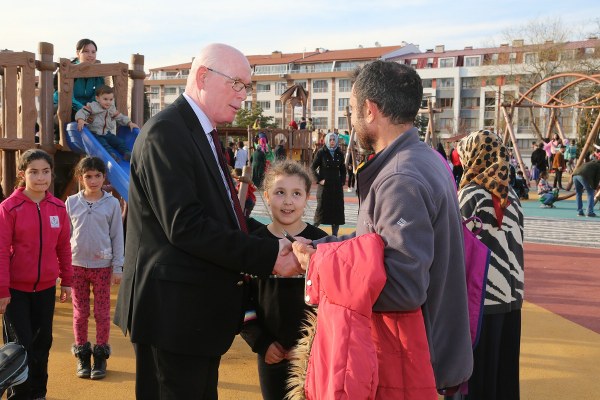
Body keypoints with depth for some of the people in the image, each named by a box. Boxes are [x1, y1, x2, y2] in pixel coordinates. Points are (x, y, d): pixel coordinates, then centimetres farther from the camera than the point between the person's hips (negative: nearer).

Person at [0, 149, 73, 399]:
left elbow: (63, 246, 8)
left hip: (46, 287, 4)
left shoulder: (58, 207, 1)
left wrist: (67, 280, 9)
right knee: (20, 345, 1)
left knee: (42, 343, 13)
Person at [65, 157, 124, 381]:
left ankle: (100, 356, 16)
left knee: (102, 313, 5)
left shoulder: (112, 203, -2)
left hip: (102, 265, -1)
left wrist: (117, 267, -2)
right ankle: (82, 356, 20)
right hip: (77, 264, 2)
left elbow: (117, 236, 0)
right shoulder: (72, 202, 3)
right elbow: (65, 235, 7)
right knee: (80, 312, 9)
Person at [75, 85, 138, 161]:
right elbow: (81, 113, -16)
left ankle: (127, 153, -14)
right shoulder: (92, 107, -9)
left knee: (119, 141, -8)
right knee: (102, 143, -32)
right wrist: (80, 120, -37)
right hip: (95, 134, -6)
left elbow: (120, 117, 18)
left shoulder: (112, 110, 8)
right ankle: (111, 153, -47)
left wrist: (129, 123, 5)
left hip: (108, 134, 6)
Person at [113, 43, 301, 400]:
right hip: (174, 312, -10)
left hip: (200, 313, 10)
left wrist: (277, 242, 1)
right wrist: (268, 256, -22)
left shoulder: (204, 134, 15)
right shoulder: (166, 132, -16)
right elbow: (185, 226, -24)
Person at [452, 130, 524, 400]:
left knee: (476, 369, 6)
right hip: (511, 294, 6)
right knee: (504, 367, 16)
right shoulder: (510, 194, 5)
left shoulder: (471, 194, -12)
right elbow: (515, 242, 8)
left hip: (480, 296, -6)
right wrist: (511, 281, 15)